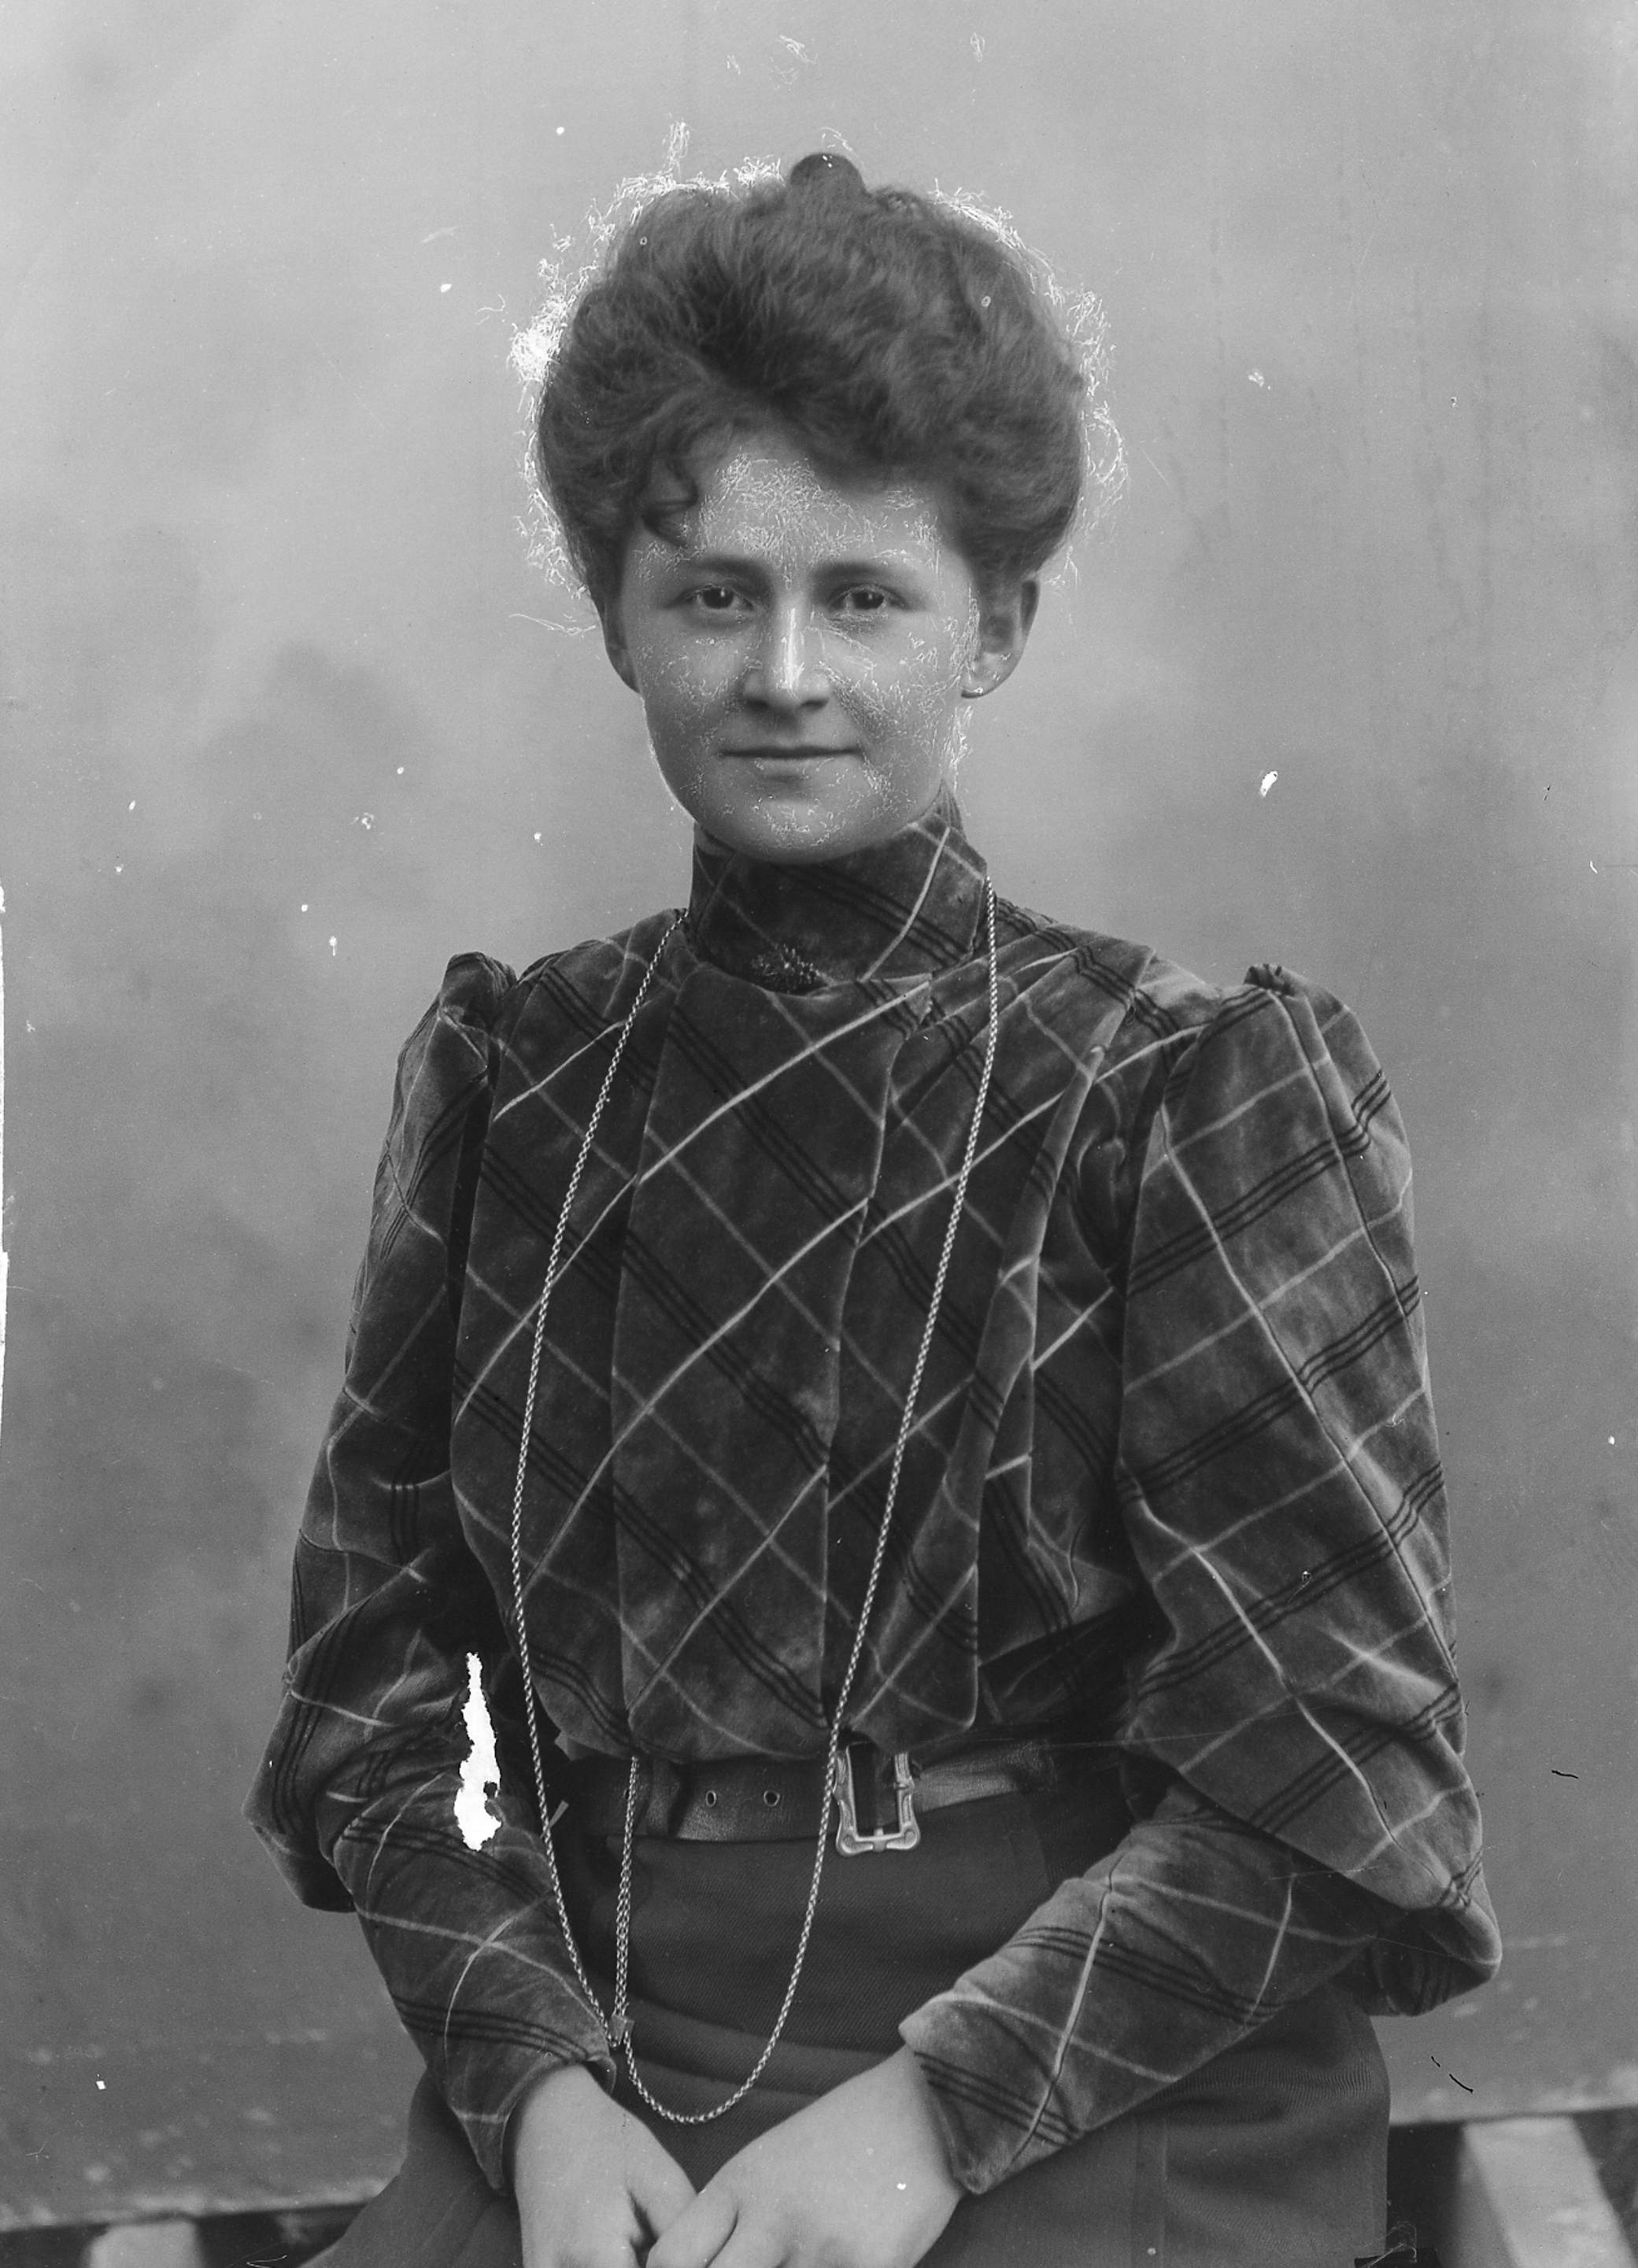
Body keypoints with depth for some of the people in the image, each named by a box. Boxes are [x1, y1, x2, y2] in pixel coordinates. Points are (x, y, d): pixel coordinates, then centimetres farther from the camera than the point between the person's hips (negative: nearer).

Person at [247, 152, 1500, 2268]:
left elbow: (1330, 1766, -5)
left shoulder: (1199, 1090, -1)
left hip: (1096, 2096, -2)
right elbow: (371, 1674, 6)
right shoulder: (510, 1071, 8)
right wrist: (536, 2076, -9)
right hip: (601, 2060, 2)